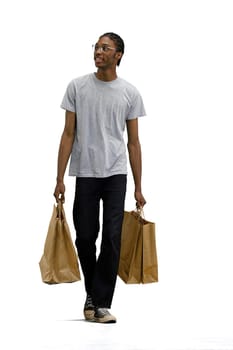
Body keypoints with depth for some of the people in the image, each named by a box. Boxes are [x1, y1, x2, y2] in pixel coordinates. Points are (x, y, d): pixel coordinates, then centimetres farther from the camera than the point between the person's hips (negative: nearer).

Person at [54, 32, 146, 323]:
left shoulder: (129, 92, 2)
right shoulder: (77, 87, 0)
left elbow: (133, 142, 5)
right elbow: (68, 134, 0)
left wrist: (138, 187, 3)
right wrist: (59, 179, -5)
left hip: (115, 174, 0)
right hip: (85, 173, 0)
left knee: (112, 237, -6)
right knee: (85, 236, 5)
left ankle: (100, 303, -3)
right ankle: (93, 292, 28)